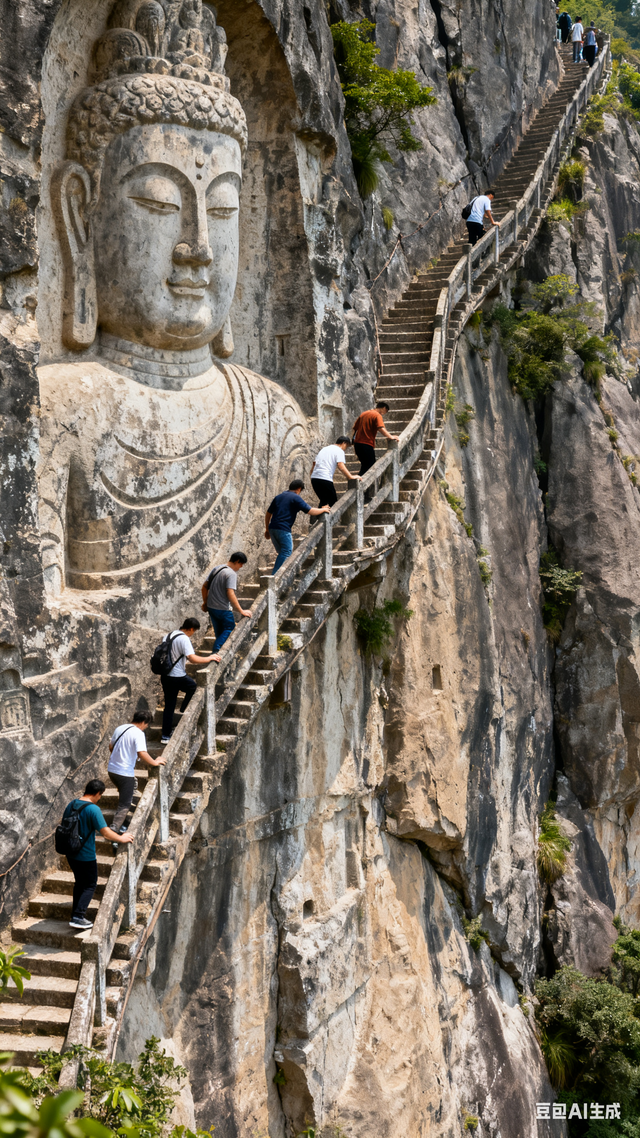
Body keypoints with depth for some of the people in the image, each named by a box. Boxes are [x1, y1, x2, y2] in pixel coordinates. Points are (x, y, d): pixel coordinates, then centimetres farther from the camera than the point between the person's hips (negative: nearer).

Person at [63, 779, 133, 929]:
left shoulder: (71, 804, 3)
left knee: (79, 883, 21)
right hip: (86, 856, -7)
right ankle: (78, 918, -2)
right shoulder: (93, 809, -21)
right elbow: (105, 832, -20)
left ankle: (76, 915, 24)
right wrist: (122, 838, -4)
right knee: (90, 885, 6)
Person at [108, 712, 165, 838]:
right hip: (125, 773, -8)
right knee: (124, 805, 1)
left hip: (111, 769, 8)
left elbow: (111, 747, 22)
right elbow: (142, 754, -26)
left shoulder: (119, 728, 9)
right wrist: (155, 762, -11)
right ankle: (114, 830, -10)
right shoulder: (138, 733, -15)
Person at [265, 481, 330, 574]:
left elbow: (268, 513, 22)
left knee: (282, 553, 16)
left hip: (272, 528, 8)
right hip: (283, 529, -8)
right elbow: (311, 511, -5)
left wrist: (267, 529, 29)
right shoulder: (296, 498, -2)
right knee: (287, 553, -4)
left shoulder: (278, 497, 19)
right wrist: (323, 509, 12)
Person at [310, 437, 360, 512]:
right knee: (333, 502, 2)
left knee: (323, 501, 21)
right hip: (325, 479, -8)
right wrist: (350, 477, -12)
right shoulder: (339, 451, 3)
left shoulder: (323, 449, 26)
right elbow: (340, 466, -14)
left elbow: (313, 467, 24)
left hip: (314, 478, 8)